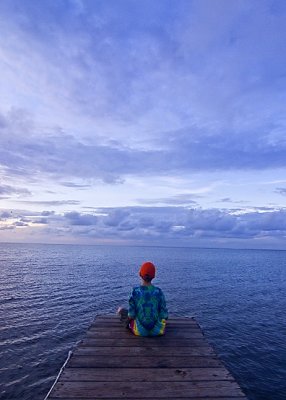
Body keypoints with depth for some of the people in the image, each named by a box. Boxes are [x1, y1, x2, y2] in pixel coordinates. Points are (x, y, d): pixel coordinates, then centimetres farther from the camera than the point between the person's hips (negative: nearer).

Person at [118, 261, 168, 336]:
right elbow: (164, 315, -8)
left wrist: (128, 318, 12)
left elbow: (131, 315, -10)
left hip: (140, 331, -1)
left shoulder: (135, 291, -15)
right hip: (157, 331, 1)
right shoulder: (158, 291, -12)